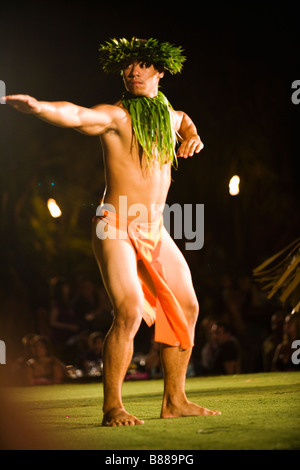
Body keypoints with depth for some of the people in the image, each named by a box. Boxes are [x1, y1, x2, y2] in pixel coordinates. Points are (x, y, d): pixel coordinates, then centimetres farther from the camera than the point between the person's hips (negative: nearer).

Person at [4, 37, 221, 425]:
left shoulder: (169, 116, 14)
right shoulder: (115, 116, -7)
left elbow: (184, 120, 40)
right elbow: (74, 115, -27)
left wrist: (192, 137, 19)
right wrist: (37, 106, -46)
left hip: (155, 232, 8)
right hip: (116, 229, -7)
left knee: (186, 309, 11)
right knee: (129, 313, -21)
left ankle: (175, 401, 22)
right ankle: (112, 408, -13)